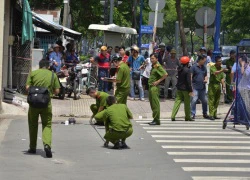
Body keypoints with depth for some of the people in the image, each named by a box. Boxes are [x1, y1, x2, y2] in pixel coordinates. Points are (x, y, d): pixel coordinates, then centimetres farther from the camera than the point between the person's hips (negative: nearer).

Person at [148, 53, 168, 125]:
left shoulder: (158, 66, -13)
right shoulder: (153, 66, 16)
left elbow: (165, 74, -23)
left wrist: (158, 81, -18)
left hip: (155, 87, -10)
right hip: (151, 86, 10)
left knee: (155, 104, -9)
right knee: (152, 103, 12)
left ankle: (156, 120, -7)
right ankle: (155, 119, 17)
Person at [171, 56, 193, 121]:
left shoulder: (179, 69, 4)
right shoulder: (187, 70, -17)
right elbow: (188, 81, -18)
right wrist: (190, 90, -15)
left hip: (179, 88, 6)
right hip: (185, 89, -6)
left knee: (177, 101, 6)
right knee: (187, 103, 6)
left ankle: (173, 116, -3)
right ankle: (187, 117, 15)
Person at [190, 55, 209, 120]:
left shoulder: (204, 67, 14)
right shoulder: (194, 67, -5)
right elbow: (190, 76, -9)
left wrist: (206, 80, 1)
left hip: (202, 87, 6)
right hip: (195, 87, -6)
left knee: (205, 101, 11)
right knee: (194, 100, -11)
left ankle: (205, 113, 25)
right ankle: (193, 114, -5)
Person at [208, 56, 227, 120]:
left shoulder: (221, 68, 13)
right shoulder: (212, 67, -6)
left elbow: (222, 78, 14)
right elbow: (215, 73, -27)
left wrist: (223, 86, 5)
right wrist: (222, 71, -42)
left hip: (218, 85, 6)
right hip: (212, 85, -6)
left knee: (217, 101, 8)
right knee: (211, 100, -6)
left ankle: (215, 114, 14)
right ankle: (211, 115, -7)